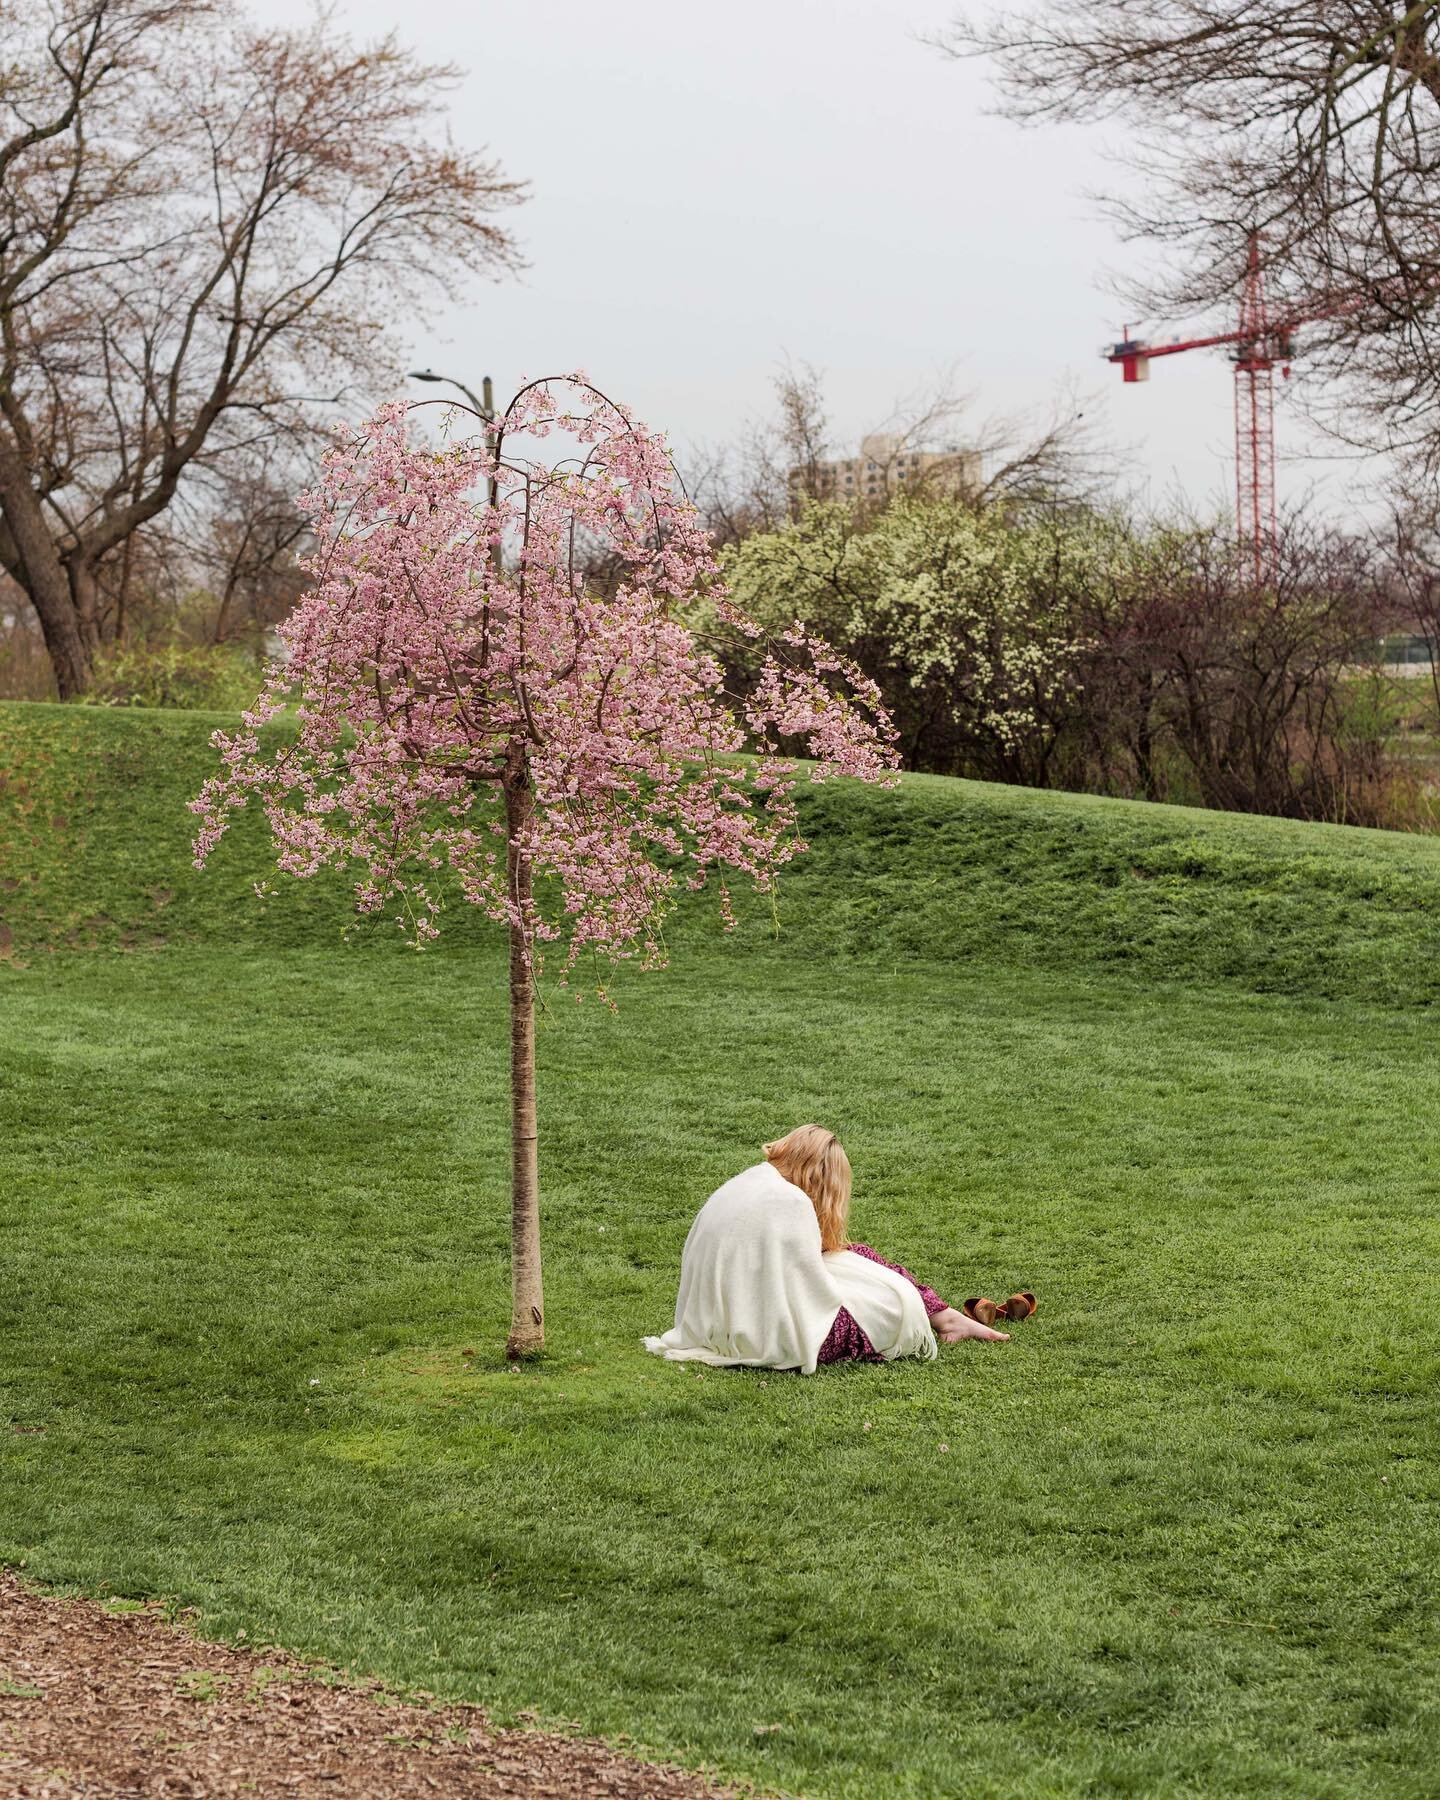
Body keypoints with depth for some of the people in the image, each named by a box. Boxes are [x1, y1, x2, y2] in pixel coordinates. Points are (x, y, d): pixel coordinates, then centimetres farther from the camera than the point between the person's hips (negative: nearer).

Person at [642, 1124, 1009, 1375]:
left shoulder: (739, 1184, 6)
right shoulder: (792, 1203, -20)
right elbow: (813, 1290, -17)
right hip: (772, 1339, -9)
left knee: (860, 1257, 17)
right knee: (897, 1297, 1)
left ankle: (944, 1317, 25)